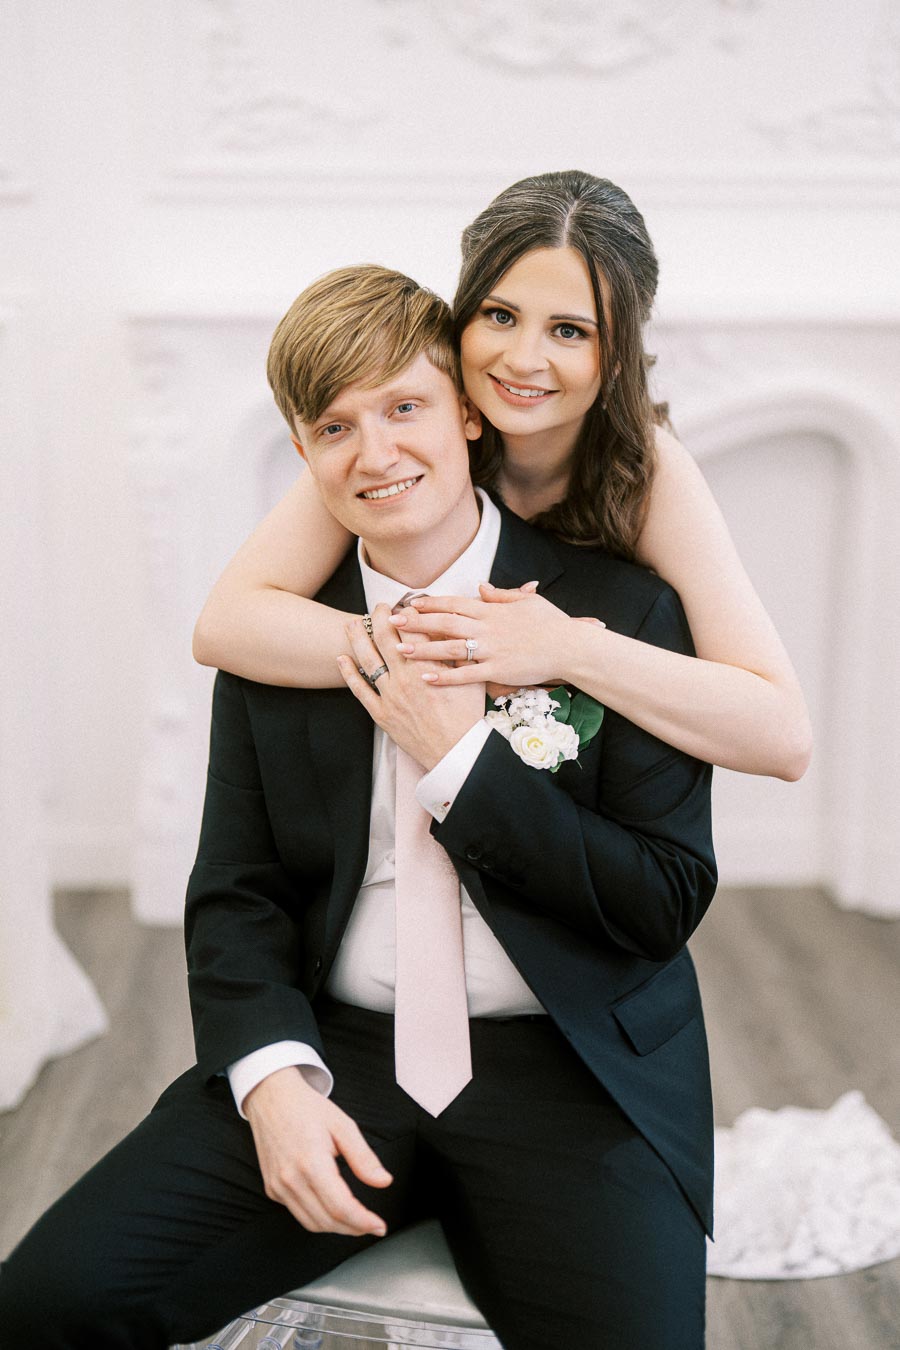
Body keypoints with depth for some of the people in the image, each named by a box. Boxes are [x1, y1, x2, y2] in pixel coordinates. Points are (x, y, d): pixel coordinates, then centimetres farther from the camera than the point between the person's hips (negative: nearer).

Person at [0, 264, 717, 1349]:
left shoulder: (625, 610, -2)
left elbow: (670, 902, -4)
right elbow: (233, 895, 7)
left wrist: (462, 762, -12)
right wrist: (274, 1077, -12)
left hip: (569, 1069, -1)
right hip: (333, 1054, 2)